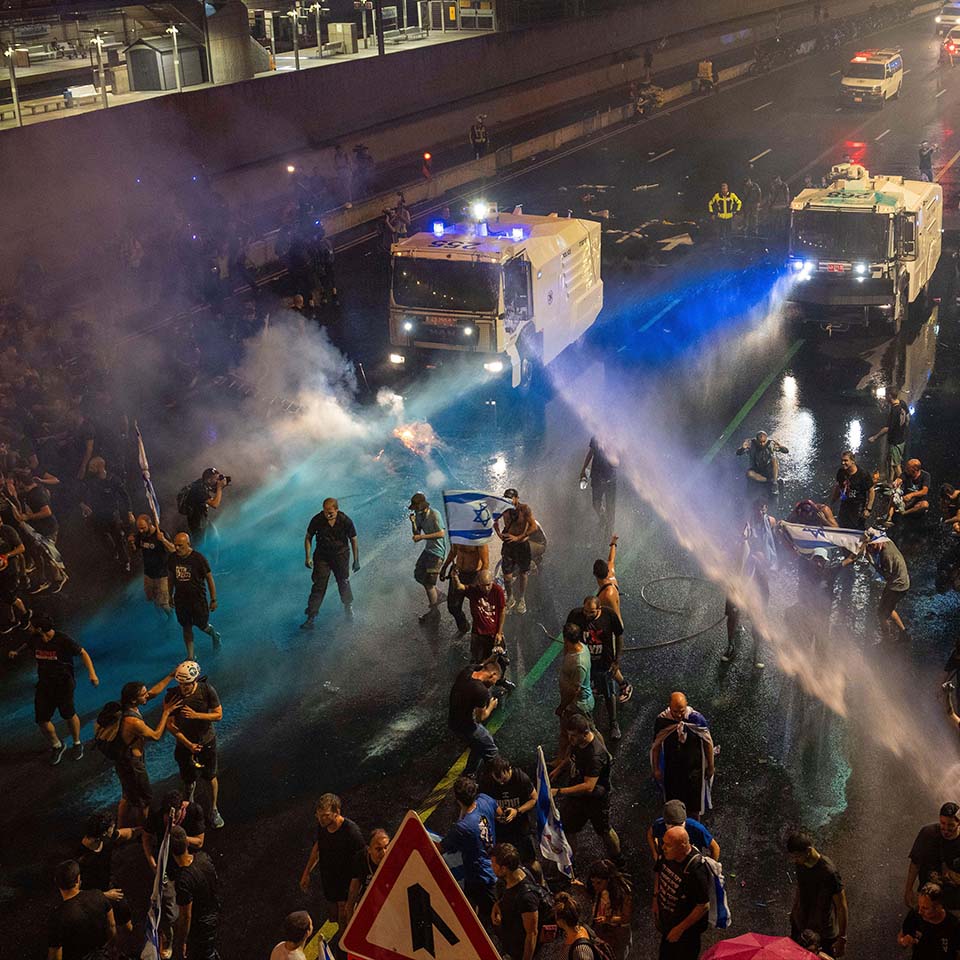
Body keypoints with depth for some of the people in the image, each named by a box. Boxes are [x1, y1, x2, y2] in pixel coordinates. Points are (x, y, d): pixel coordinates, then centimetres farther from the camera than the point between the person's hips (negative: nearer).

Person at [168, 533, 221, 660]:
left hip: (198, 599, -4)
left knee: (202, 625, 9)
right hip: (180, 599, 4)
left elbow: (209, 579, -11)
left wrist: (213, 600, -8)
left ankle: (215, 636, 42)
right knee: (186, 628, 11)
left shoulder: (198, 558, -19)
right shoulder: (173, 558, -6)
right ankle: (190, 656, 23)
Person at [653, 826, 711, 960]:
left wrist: (680, 929, -20)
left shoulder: (697, 870, -38)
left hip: (686, 929, -6)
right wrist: (655, 899, 6)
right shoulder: (667, 855, -16)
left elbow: (704, 906, -28)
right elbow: (658, 873, 9)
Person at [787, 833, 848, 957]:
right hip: (800, 923, 6)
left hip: (823, 931, -6)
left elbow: (841, 906, -24)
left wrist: (842, 938, -19)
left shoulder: (829, 872, -34)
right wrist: (794, 910, 21)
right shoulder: (800, 862, -14)